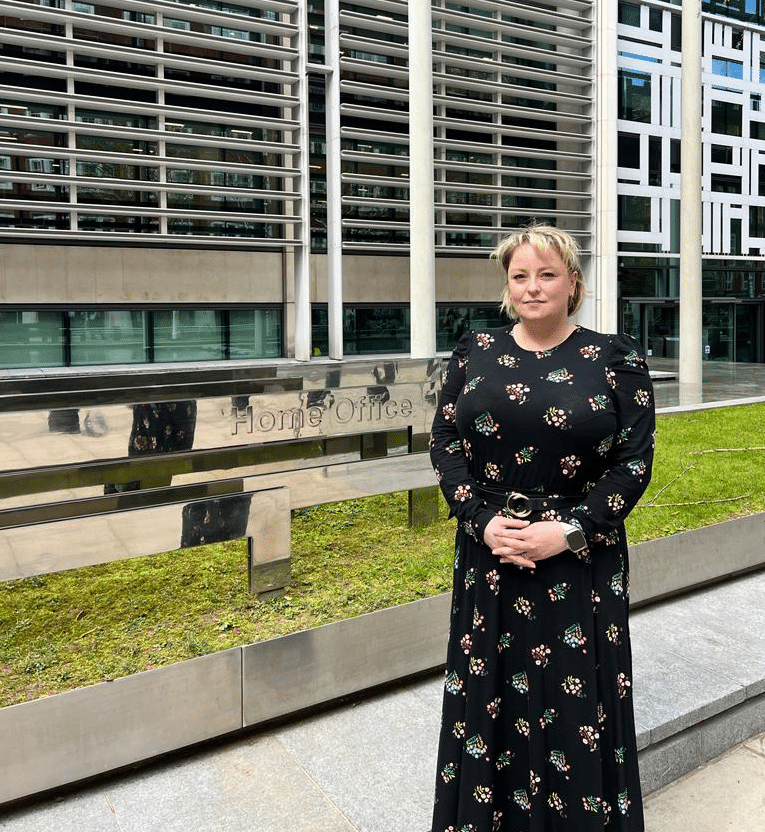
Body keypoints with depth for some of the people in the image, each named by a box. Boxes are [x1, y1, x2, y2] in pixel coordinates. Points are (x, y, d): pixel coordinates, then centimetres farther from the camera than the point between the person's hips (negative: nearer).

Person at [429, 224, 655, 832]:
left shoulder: (616, 359, -1)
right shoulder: (475, 353, 4)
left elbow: (635, 460, -5)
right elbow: (444, 444, 2)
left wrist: (568, 531, -15)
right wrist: (483, 522, -11)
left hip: (581, 563, -2)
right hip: (489, 556, 2)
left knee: (577, 706, 8)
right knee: (488, 696, 12)